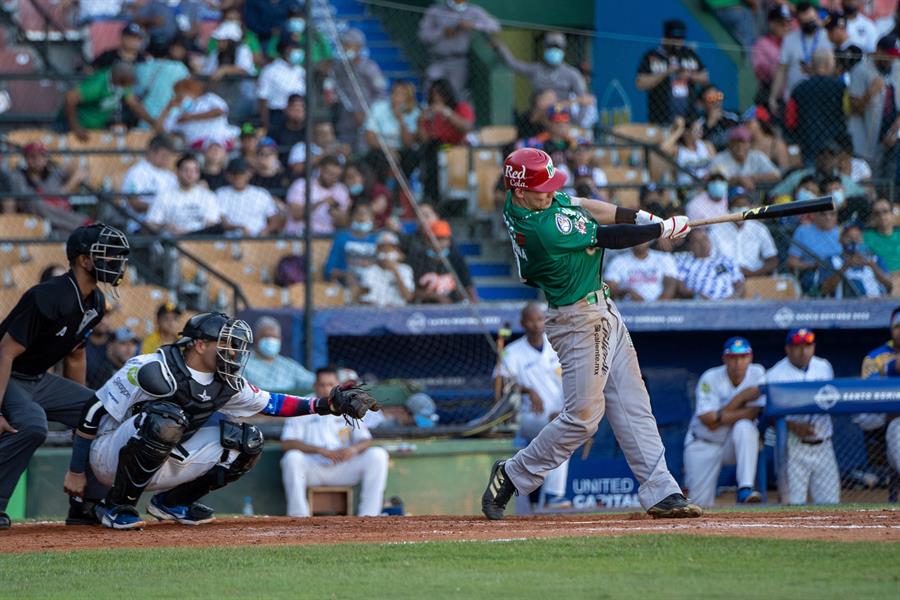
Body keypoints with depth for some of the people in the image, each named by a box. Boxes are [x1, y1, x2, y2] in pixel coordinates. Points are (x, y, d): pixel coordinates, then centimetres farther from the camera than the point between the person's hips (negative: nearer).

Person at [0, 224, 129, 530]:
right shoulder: (47, 298, -26)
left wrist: (84, 409, 21)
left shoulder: (95, 303, 2)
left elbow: (75, 355, 17)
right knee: (32, 424, -35)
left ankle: (86, 504, 11)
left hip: (39, 381, 9)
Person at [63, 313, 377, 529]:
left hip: (161, 466, 7)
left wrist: (324, 404, -4)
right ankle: (117, 506, -22)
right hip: (109, 455, -7)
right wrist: (76, 472, -18)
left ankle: (172, 503, 8)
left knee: (246, 442, -3)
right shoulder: (152, 370, -24)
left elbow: (269, 403, 10)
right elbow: (94, 411, -19)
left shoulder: (226, 385, -1)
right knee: (166, 420, -38)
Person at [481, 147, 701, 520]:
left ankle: (660, 493, 6)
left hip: (602, 311, 10)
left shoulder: (519, 201, -1)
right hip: (580, 321, -10)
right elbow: (609, 238, -18)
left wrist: (641, 217, -1)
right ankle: (512, 476, 10)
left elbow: (583, 207, 10)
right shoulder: (542, 229, -27)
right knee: (582, 416, -4)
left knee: (632, 406, 7)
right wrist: (665, 229, -6)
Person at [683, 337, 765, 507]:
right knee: (701, 505, -5)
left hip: (736, 444, 1)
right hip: (704, 446, -1)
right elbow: (709, 421, -22)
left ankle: (745, 489, -38)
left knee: (744, 427, -35)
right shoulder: (710, 378, -14)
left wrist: (721, 417, -22)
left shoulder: (757, 374, -9)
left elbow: (755, 412, -17)